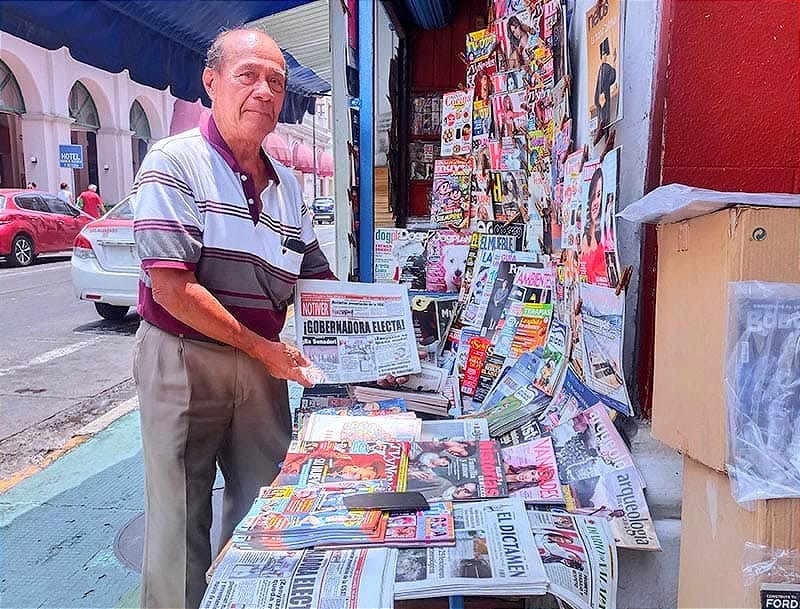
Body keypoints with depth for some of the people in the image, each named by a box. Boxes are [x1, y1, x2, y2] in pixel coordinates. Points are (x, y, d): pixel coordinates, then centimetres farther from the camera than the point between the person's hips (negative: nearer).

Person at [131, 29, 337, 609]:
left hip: (264, 363, 6)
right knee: (182, 517, 6)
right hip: (184, 359, -5)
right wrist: (259, 347, -16)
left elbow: (316, 279, 14)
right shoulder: (174, 163, -10)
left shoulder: (286, 184, 9)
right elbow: (172, 287, -18)